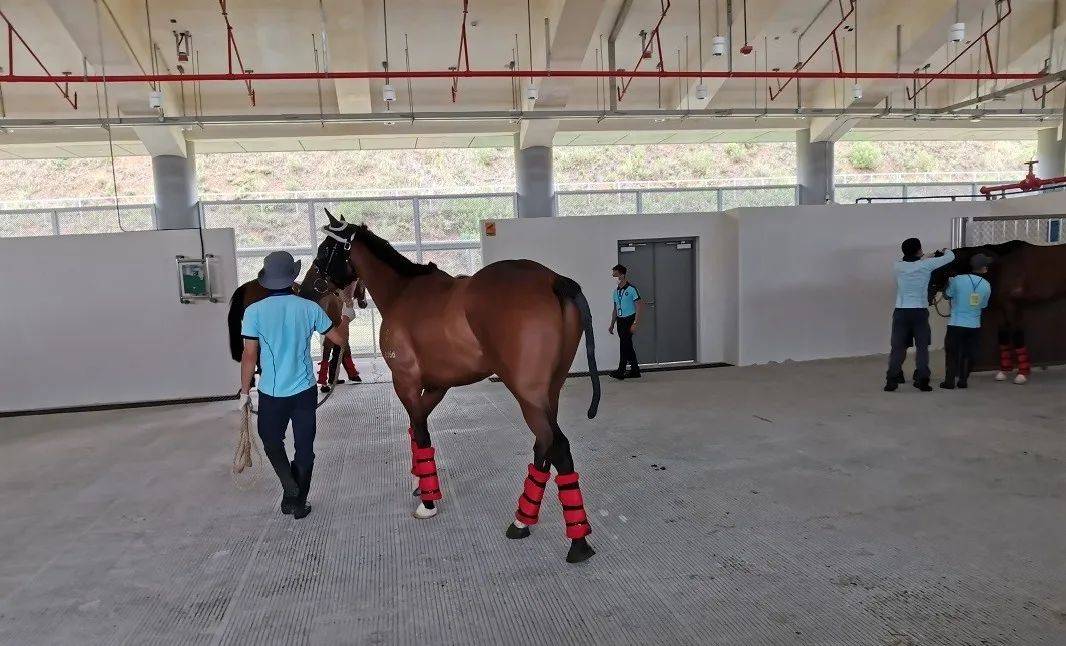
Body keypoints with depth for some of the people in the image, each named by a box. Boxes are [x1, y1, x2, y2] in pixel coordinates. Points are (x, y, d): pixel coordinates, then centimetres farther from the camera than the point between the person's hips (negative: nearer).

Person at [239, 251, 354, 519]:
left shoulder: (254, 311, -9)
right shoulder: (309, 308, -6)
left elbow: (250, 355, -8)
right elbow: (340, 339, 3)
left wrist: (245, 391, 3)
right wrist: (346, 318, 22)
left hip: (271, 393, -1)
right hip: (305, 391, 1)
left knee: (271, 441, 20)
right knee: (304, 447, 12)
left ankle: (290, 488, 2)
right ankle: (299, 503, 19)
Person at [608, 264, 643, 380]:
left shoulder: (631, 289, -9)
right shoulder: (616, 291, 13)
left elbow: (639, 307, -11)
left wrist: (635, 323, -17)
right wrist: (612, 324, 18)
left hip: (629, 319, -7)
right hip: (620, 321, 7)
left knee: (624, 345, -10)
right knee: (628, 346, 10)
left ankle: (621, 371, -6)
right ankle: (635, 371, 17)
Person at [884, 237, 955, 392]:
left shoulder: (898, 266, 1)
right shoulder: (926, 265, -6)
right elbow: (950, 256, 5)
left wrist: (929, 257, 27)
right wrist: (945, 251, 26)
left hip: (901, 312, 2)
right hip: (920, 312, -2)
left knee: (898, 347, 4)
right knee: (922, 347, 7)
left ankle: (892, 380, 1)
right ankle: (922, 381, 7)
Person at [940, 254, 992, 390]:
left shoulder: (957, 280, -11)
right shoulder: (987, 286, -3)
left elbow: (947, 296, 3)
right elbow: (983, 305, 8)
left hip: (956, 324, -2)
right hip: (974, 326, 2)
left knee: (952, 353, 8)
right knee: (968, 354, 13)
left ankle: (949, 381, 6)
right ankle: (963, 380, 14)